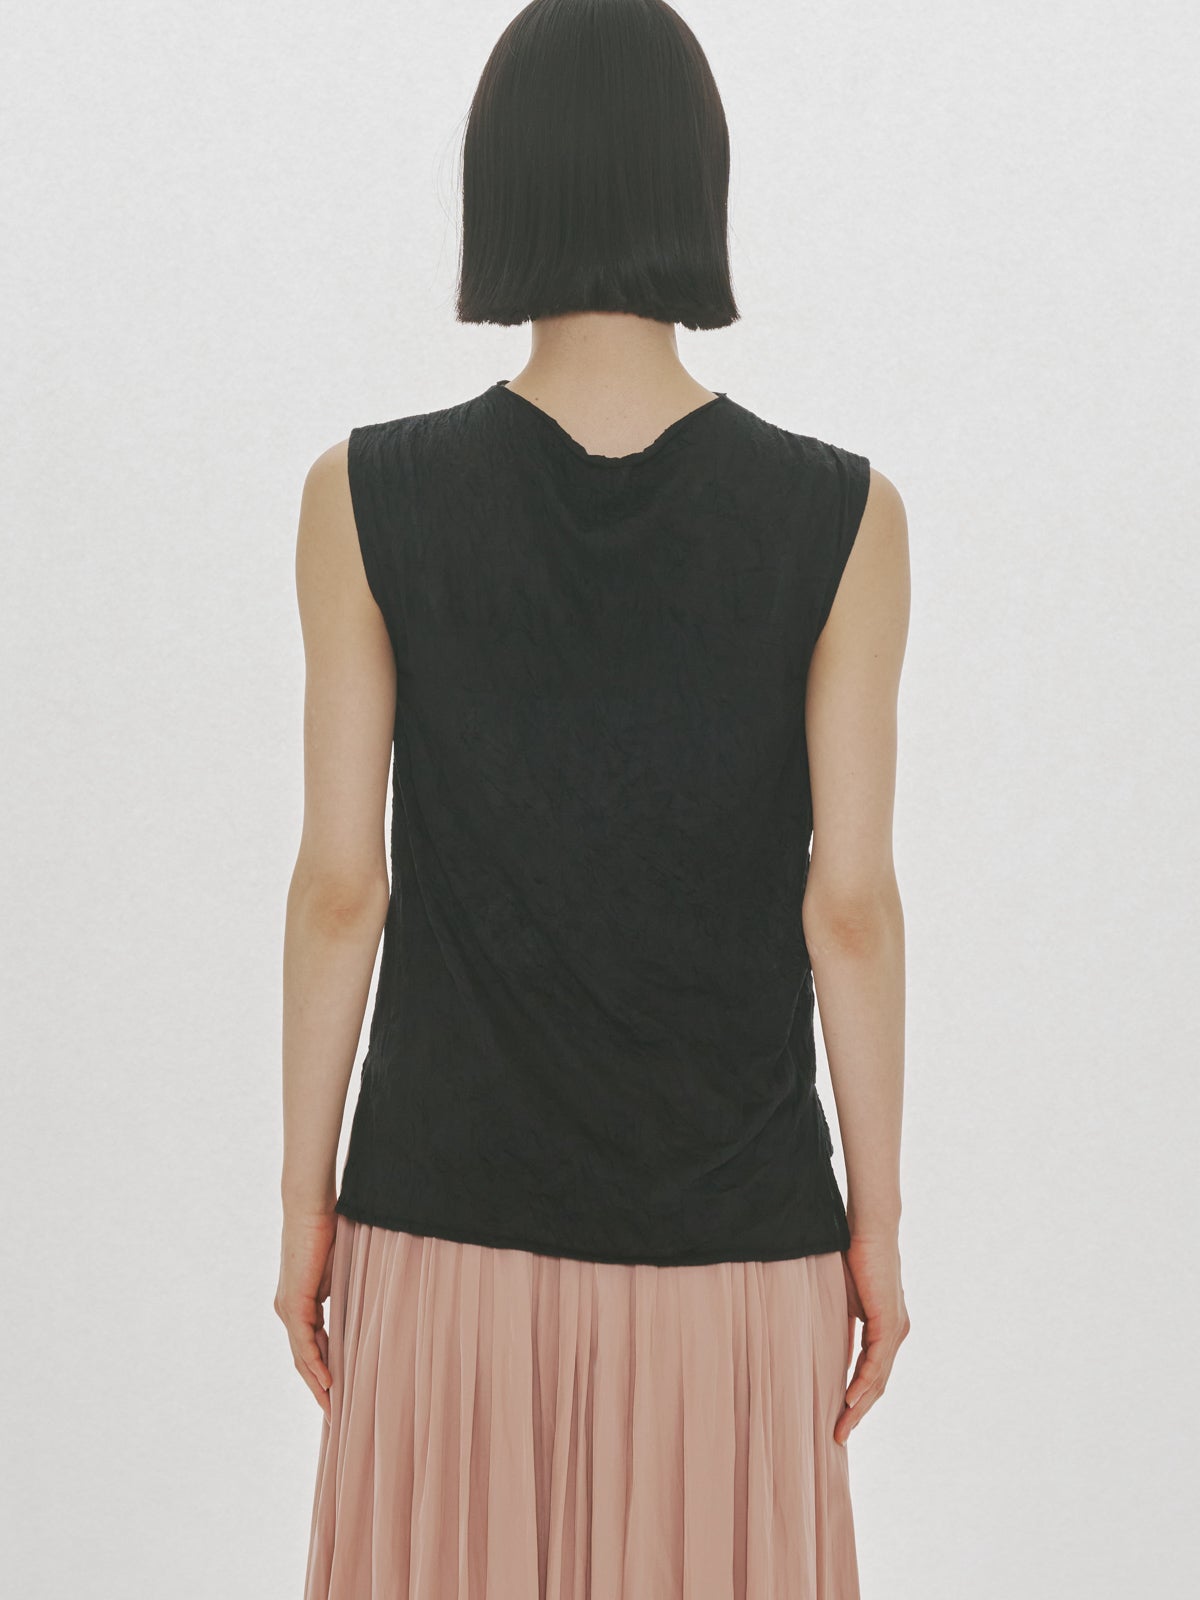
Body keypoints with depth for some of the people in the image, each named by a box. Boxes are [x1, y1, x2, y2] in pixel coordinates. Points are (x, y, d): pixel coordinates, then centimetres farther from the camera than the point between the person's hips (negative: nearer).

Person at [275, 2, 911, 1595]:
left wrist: (304, 1200, 4)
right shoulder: (840, 516, -11)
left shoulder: (367, 497, -10)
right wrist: (878, 1222, 3)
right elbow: (851, 905, -9)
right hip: (729, 1226, 0)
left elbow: (338, 885, -7)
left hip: (453, 1213, 1)